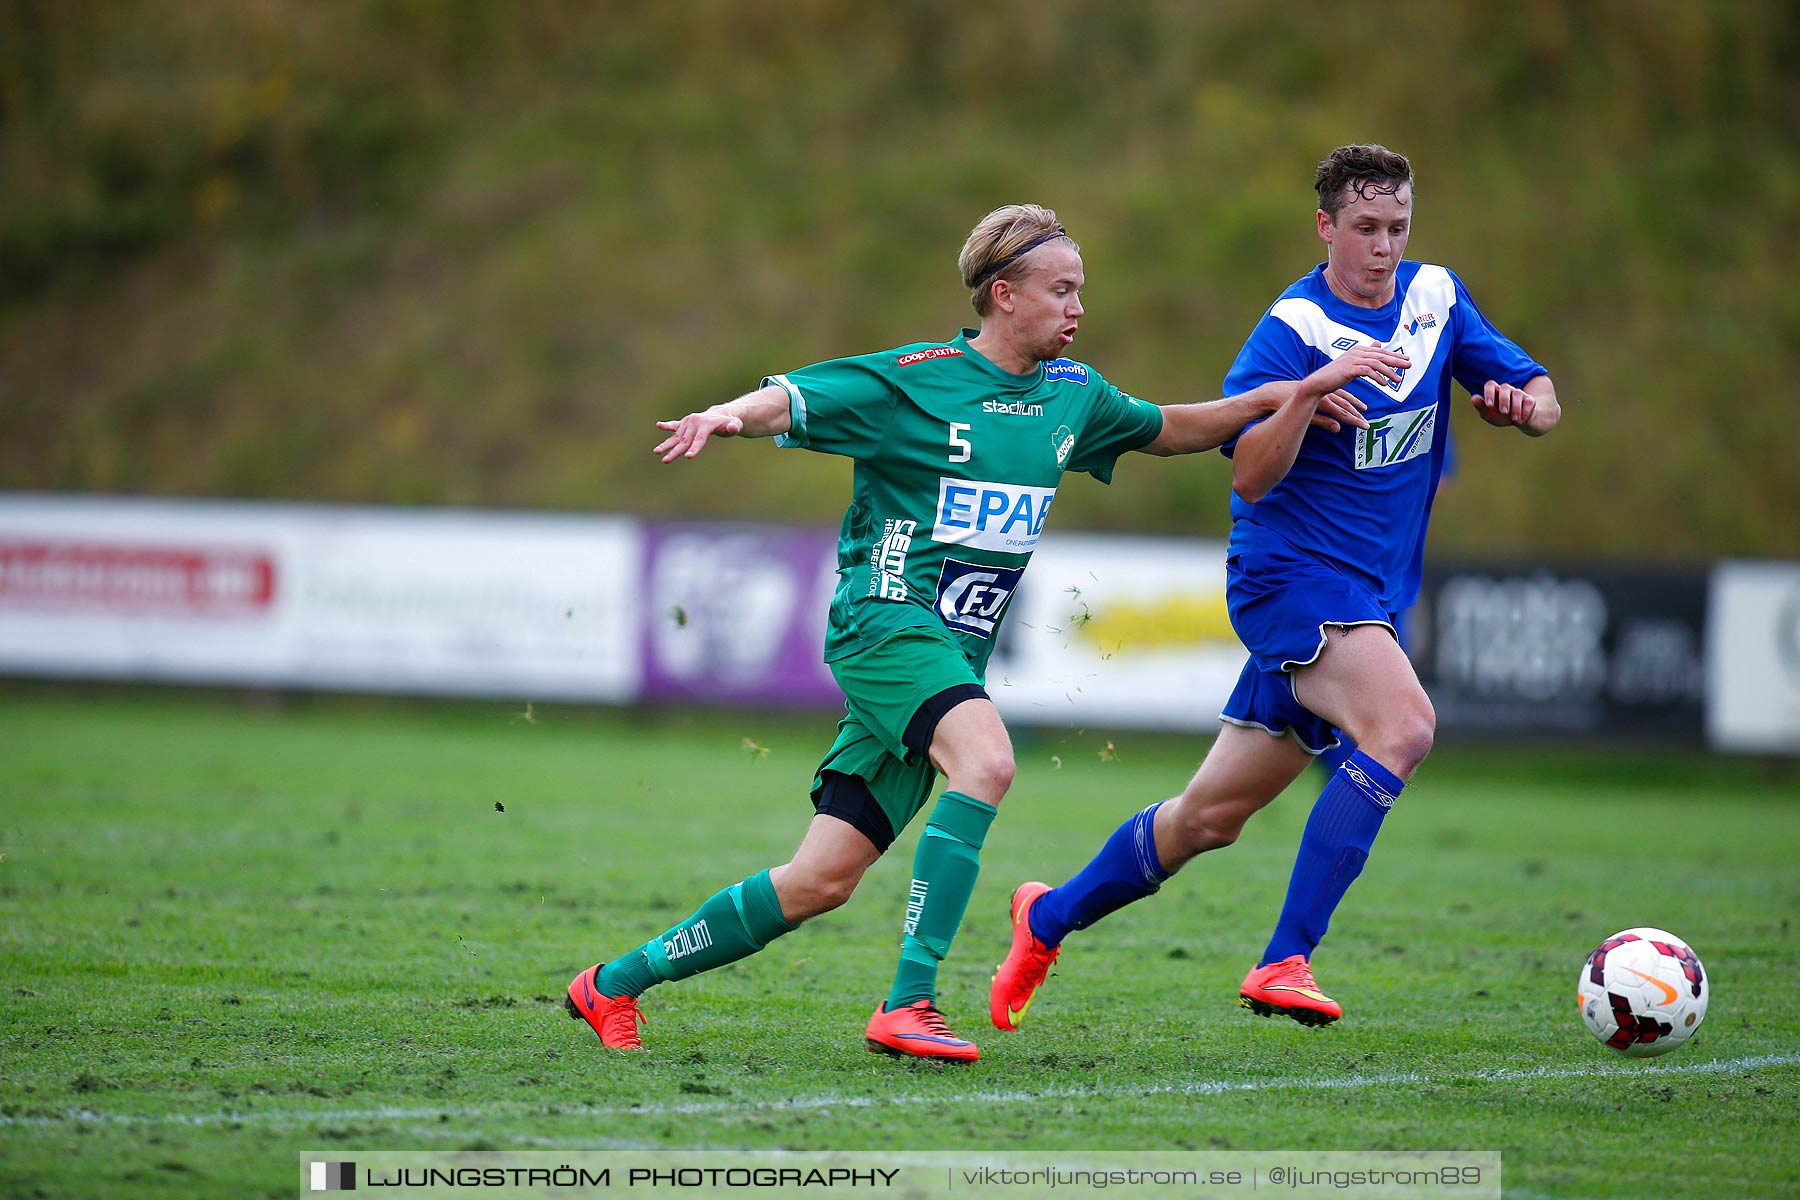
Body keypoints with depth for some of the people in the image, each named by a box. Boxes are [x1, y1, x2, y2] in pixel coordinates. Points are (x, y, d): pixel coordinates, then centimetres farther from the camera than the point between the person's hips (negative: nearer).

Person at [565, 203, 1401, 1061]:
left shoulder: (1073, 393, 14)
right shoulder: (913, 380, -6)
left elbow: (1168, 430, 29)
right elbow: (789, 401, -10)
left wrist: (1280, 397, 20)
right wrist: (729, 415, -33)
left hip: (957, 651, 7)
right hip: (885, 621, -7)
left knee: (821, 881, 1)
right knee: (986, 760, -35)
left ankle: (616, 983, 14)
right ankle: (907, 1005, -34)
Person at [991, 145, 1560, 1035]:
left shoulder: (1436, 297, 7)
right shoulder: (1292, 330, -14)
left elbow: (1543, 401, 10)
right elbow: (1250, 479, -22)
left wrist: (1525, 403, -14)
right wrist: (1310, 390, -37)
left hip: (1372, 596, 7)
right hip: (1291, 572, -7)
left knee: (1214, 814, 10)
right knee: (1403, 727, -32)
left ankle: (1050, 918, 31)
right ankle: (1285, 963, -32)